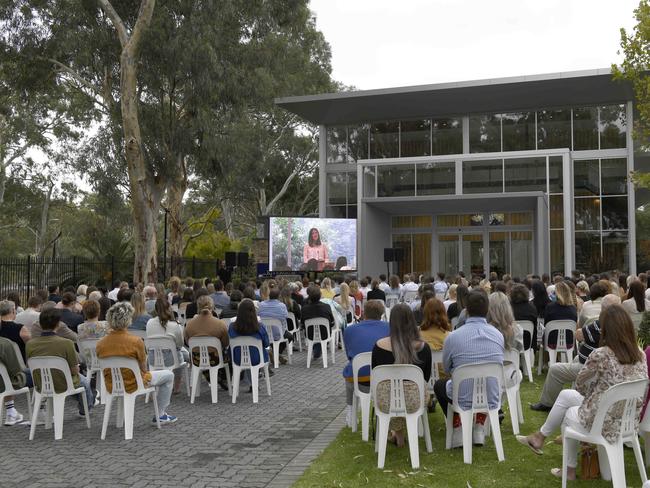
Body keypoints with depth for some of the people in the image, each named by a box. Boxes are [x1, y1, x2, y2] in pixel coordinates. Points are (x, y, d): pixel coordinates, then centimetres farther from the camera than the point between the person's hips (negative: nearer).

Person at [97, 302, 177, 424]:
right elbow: (144, 369, -12)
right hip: (133, 385, -6)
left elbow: (107, 368, 4)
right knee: (169, 375, 16)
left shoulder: (100, 344, -10)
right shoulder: (136, 341, -24)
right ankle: (160, 415, 21)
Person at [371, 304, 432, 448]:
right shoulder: (423, 346, -8)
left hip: (386, 401, 0)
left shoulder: (379, 345, -9)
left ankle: (397, 433, 43)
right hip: (415, 401, 0)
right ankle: (399, 433, 41)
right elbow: (426, 377, 7)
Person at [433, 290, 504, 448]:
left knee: (439, 385, 30)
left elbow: (446, 368, 3)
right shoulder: (498, 335, -6)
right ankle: (479, 429, 27)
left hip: (464, 400, -3)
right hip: (492, 400, 3)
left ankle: (458, 429, 21)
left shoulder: (453, 337, -16)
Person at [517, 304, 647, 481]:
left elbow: (580, 384, -4)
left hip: (604, 424, -6)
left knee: (569, 414, 26)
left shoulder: (601, 354, -22)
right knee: (565, 395, 22)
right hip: (628, 423, 6)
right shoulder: (640, 355, -3)